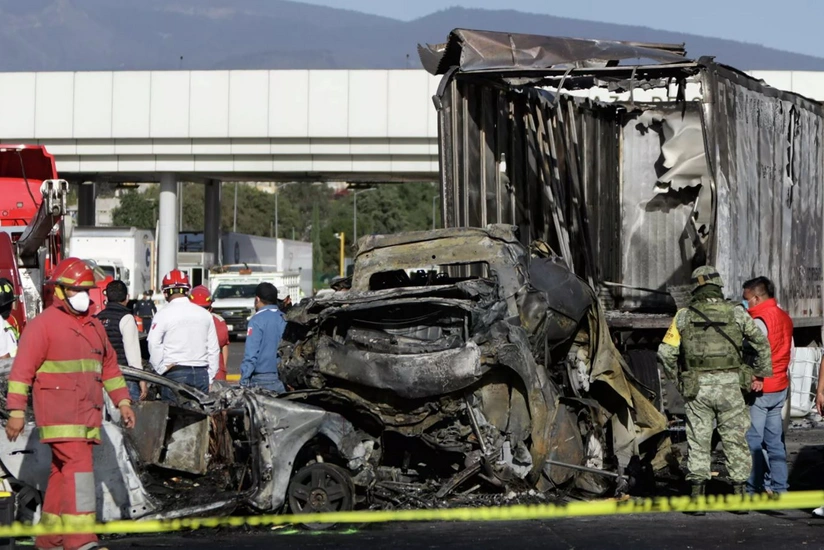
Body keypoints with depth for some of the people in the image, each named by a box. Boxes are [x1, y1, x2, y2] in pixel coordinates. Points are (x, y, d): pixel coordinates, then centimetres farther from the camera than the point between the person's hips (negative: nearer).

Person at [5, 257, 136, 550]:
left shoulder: (94, 326, 18)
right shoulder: (42, 325, -5)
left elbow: (109, 365, 26)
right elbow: (22, 369, -9)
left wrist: (122, 400, 19)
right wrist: (16, 411, -13)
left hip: (88, 416, 7)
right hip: (59, 415, -7)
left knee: (62, 474, 10)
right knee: (79, 470, -17)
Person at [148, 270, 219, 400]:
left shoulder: (163, 314, -4)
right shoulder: (204, 314, 9)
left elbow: (153, 345, -13)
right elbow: (214, 350, 12)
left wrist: (160, 369, -2)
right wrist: (210, 378, 17)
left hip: (175, 373, -4)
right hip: (201, 374, 4)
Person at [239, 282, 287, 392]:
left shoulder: (257, 320, -8)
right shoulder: (284, 319, 7)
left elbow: (251, 354, -12)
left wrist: (244, 380, -10)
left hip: (262, 380, -5)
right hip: (282, 381, 5)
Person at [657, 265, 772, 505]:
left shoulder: (683, 316, 2)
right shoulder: (736, 313, 0)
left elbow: (665, 352, 0)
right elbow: (762, 343, 4)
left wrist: (676, 377, 15)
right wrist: (760, 373, 16)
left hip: (696, 386, 1)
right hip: (729, 385, -1)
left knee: (698, 440, 6)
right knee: (735, 440, 7)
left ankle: (697, 497, 4)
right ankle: (738, 495, 8)